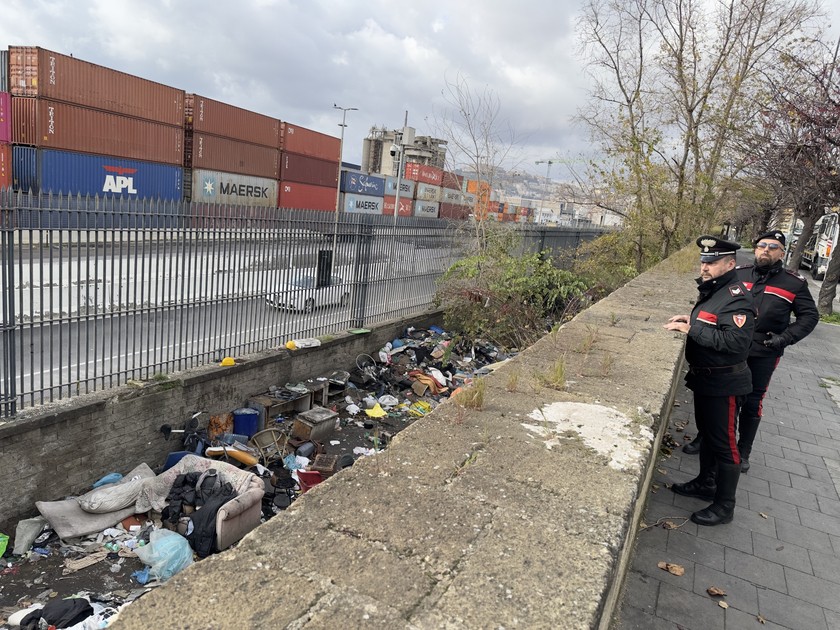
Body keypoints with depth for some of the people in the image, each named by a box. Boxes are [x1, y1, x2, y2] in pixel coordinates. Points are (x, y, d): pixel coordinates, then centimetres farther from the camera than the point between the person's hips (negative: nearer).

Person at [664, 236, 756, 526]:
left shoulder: (736, 298, -22)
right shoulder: (712, 290, 9)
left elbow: (734, 340, -31)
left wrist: (692, 329, -28)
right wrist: (691, 319, 4)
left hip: (723, 384, -10)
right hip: (704, 378, 10)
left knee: (723, 443, 2)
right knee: (706, 433, 23)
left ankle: (724, 506, 15)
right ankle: (706, 483, 42)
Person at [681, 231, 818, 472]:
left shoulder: (794, 284, -3)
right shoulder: (738, 274, 2)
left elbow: (809, 316, 3)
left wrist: (785, 337, -10)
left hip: (763, 355, -1)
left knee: (752, 403, 10)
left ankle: (743, 452, 27)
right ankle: (705, 437, 30)